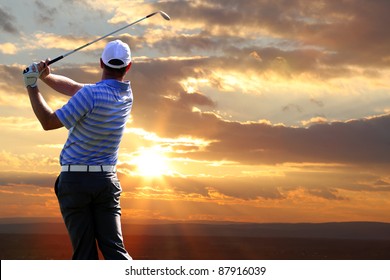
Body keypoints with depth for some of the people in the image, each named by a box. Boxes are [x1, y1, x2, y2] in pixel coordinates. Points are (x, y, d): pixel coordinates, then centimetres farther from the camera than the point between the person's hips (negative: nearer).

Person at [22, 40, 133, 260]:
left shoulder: (91, 94, -17)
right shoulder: (127, 95, 5)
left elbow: (49, 122, -9)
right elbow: (74, 88, 11)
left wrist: (32, 85, -2)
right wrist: (46, 76, 0)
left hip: (74, 179, -4)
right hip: (106, 180, 4)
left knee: (85, 252, -1)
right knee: (114, 248, 1)